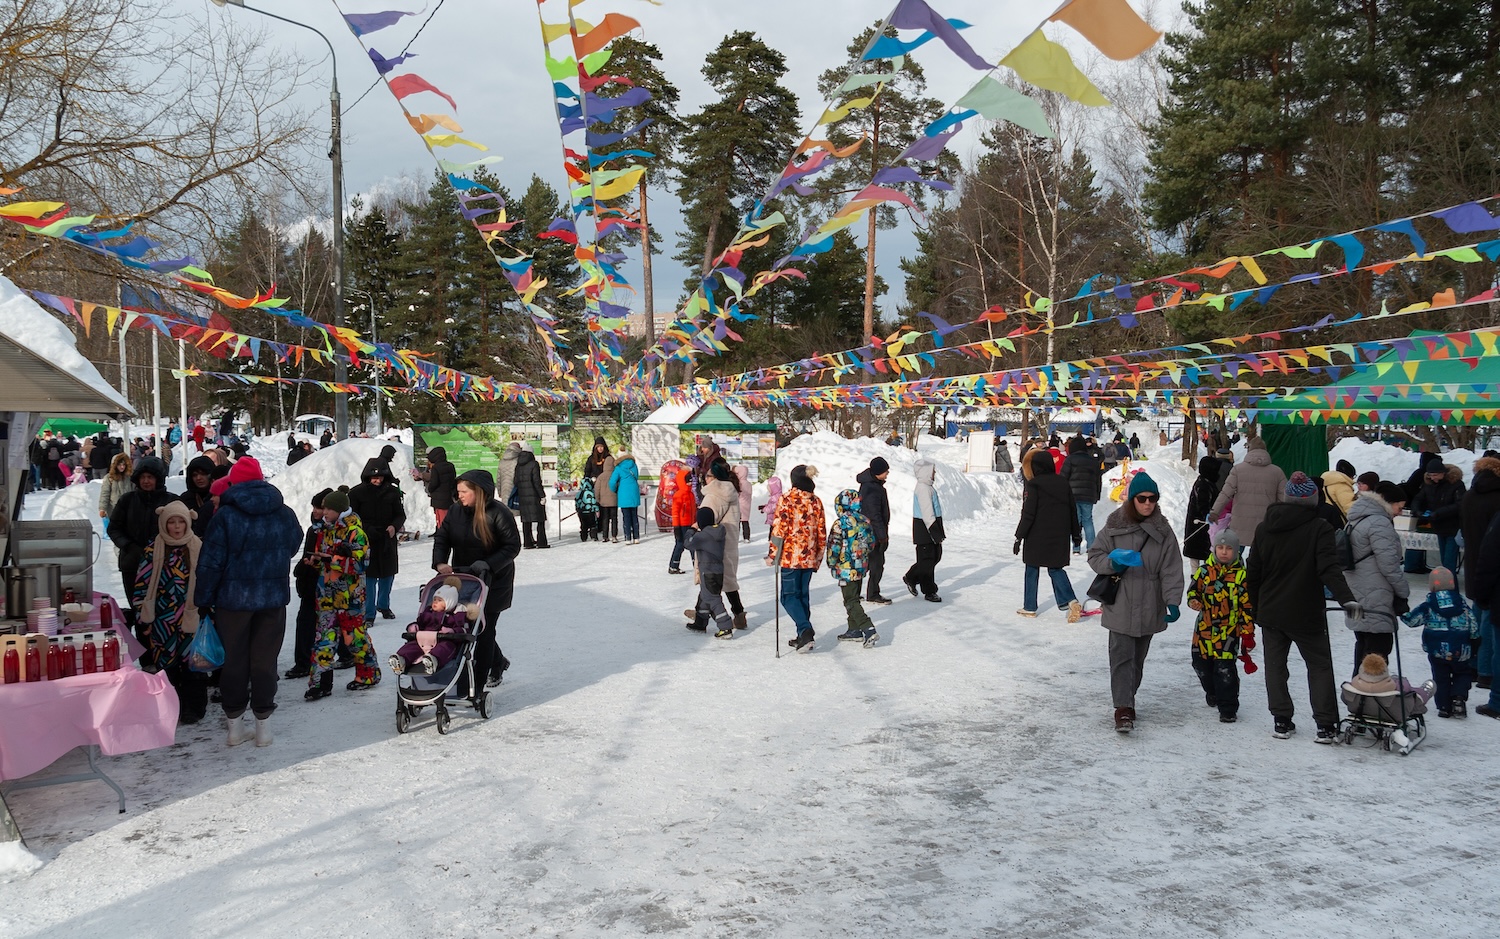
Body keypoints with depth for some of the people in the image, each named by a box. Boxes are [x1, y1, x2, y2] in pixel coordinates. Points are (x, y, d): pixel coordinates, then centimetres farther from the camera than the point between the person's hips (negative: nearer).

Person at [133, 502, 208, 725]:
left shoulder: (199, 548, 1)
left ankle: (194, 707, 11)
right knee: (166, 663, 6)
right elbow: (141, 584, 5)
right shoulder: (153, 551, 2)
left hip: (192, 618, -1)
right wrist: (144, 615, 1)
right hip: (163, 621, 1)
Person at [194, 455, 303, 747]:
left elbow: (211, 562, -10)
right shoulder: (285, 514, 0)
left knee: (234, 659, 10)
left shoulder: (225, 515, -12)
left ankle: (235, 724, 18)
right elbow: (293, 547, 16)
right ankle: (263, 725, 14)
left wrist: (203, 599, -1)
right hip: (274, 597, 2)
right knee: (265, 659, 9)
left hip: (233, 599, -2)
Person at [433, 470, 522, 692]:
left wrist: (488, 564, -25)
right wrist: (440, 563, -19)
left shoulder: (498, 513, -16)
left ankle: (476, 686, 3)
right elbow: (442, 538, 0)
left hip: (493, 582, -6)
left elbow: (513, 545, -15)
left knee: (484, 630, -3)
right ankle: (498, 662, 36)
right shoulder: (456, 511, 1)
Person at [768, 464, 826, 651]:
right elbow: (822, 533, 9)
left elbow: (779, 530, -12)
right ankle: (804, 636, 17)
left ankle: (805, 630, -16)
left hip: (791, 556, -5)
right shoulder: (816, 502, 6)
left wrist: (772, 555, -5)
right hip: (809, 558, 5)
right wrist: (819, 557, 19)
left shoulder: (786, 500, -10)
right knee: (804, 594, 15)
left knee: (789, 595, 1)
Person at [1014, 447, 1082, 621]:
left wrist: (1019, 536, -9)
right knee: (1056, 569, 11)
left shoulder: (1033, 485, -11)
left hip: (1036, 537, -5)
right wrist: (1076, 533, 22)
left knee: (1032, 570, 8)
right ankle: (1070, 601, -9)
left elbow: (1028, 514, -15)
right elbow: (1073, 511, 12)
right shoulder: (1063, 483, 6)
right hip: (1059, 537, 5)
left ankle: (1029, 607, 13)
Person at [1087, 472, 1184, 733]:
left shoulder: (1163, 531, 0)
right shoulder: (1115, 526, -4)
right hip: (1119, 606, -2)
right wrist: (1112, 564, -16)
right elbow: (1095, 555, 5)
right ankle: (1123, 708, -7)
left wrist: (1173, 602, -14)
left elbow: (1171, 570, -3)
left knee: (1138, 658, 15)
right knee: (1122, 657, -7)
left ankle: (1128, 697, 32)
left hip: (1149, 607, 2)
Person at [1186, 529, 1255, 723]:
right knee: (1201, 664, 13)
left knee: (1225, 668, -10)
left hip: (1229, 630, -3)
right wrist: (1193, 600, -18)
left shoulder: (1241, 575, -3)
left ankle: (1228, 708, 2)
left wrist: (1248, 633, -2)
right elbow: (1193, 589, 7)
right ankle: (1212, 692, 42)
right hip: (1204, 627, 3)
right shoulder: (1205, 570, 1)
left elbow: (1248, 605, 0)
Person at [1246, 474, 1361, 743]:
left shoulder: (1264, 528, 2)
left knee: (1275, 665, 12)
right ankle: (1326, 725, 5)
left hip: (1270, 612, 3)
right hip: (1306, 614, -3)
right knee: (1320, 666, 9)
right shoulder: (1318, 528, -12)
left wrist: (1256, 607, 18)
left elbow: (1252, 573, 8)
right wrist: (1346, 599, -32)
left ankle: (1281, 721, 13)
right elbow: (1329, 569, -25)